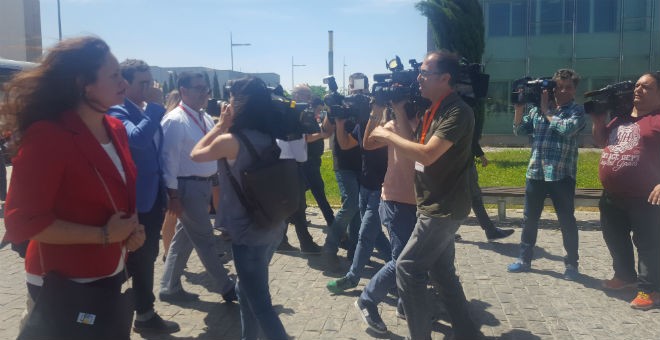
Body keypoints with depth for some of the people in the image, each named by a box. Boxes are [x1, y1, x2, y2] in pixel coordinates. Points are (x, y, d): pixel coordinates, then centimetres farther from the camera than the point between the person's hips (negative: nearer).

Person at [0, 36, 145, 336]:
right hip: (62, 287, -7)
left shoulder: (115, 129, 2)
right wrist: (103, 235, -21)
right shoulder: (46, 137, -21)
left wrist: (133, 227, -3)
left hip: (111, 275, 8)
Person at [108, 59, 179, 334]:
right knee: (132, 262, 5)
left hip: (152, 198, 8)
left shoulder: (149, 111, 10)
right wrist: (156, 106, -26)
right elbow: (137, 139, -36)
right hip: (132, 202, -8)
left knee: (146, 260, 18)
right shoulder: (117, 111, -16)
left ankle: (145, 314, 32)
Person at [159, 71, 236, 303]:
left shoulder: (205, 118, 11)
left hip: (204, 184, 9)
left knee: (184, 237, 16)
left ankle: (170, 287, 29)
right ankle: (226, 287, 14)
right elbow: (169, 159, -17)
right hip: (188, 186, -9)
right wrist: (173, 194, -19)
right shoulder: (175, 121, -15)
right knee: (205, 240, 2)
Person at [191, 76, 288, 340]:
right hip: (272, 227, 8)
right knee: (247, 290, 25)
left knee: (260, 303, 3)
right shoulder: (269, 137, 2)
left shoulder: (230, 140, -17)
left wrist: (221, 125, 5)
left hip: (248, 232, -8)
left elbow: (196, 154, 1)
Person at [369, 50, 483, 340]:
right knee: (442, 271, 15)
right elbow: (415, 146, 14)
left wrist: (388, 135, -18)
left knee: (407, 268, -5)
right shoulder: (435, 110, 11)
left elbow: (427, 155, -28)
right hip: (436, 206, 10)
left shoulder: (457, 112, -19)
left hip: (444, 208, -9)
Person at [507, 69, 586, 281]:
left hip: (562, 174, -4)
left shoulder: (577, 110, -2)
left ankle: (571, 264, 19)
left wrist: (547, 111, -10)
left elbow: (567, 129, -21)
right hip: (535, 172, 4)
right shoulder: (537, 108, 8)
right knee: (529, 219, 11)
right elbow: (519, 130, 8)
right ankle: (525, 259, 23)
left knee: (567, 221, 5)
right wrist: (519, 107, -4)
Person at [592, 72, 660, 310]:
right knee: (614, 238, 20)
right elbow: (601, 141, 22)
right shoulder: (622, 117, 13)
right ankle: (625, 275, 39)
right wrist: (598, 119, 6)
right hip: (612, 196, 8)